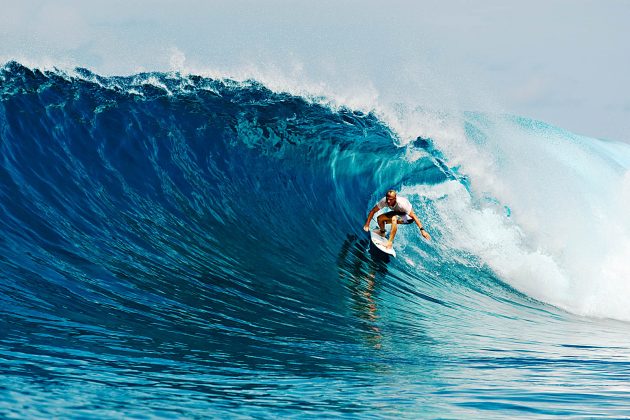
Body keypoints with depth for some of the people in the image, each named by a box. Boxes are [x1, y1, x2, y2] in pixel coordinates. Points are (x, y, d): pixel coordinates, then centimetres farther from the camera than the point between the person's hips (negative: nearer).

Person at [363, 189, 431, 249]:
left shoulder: (401, 203, -39)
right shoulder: (384, 201, -25)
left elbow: (414, 216, -38)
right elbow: (373, 211, -12)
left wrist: (422, 230, -43)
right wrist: (367, 225, -17)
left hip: (408, 217, -6)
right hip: (397, 212, 6)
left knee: (394, 219, -35)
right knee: (380, 218, -8)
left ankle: (390, 242, -28)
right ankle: (382, 232, 25)